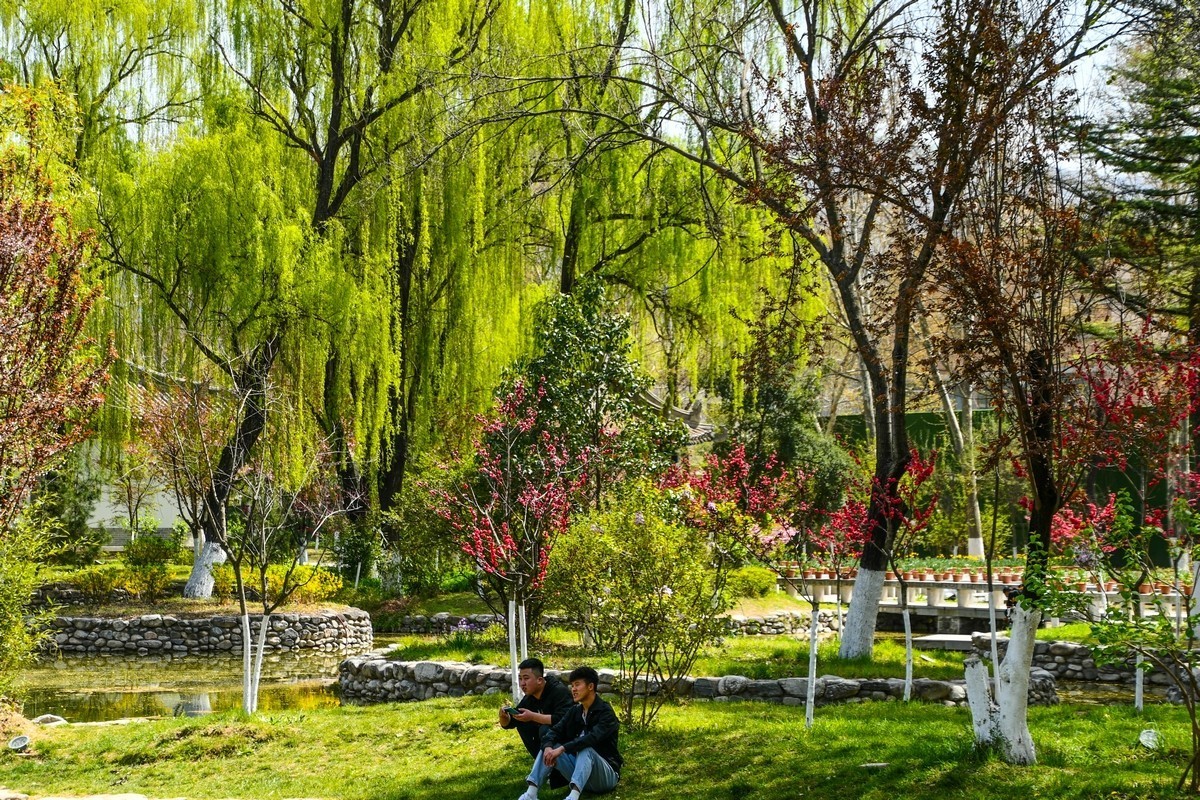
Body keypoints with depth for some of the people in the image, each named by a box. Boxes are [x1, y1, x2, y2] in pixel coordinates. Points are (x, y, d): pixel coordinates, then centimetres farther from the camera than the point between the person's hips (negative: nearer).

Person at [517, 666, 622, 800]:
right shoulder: (575, 711, 8)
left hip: (606, 774, -7)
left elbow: (592, 738, -31)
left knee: (586, 750, -36)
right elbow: (555, 731, -2)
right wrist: (548, 747, -26)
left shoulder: (605, 712, -14)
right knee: (549, 748, -9)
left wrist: (562, 749, -38)